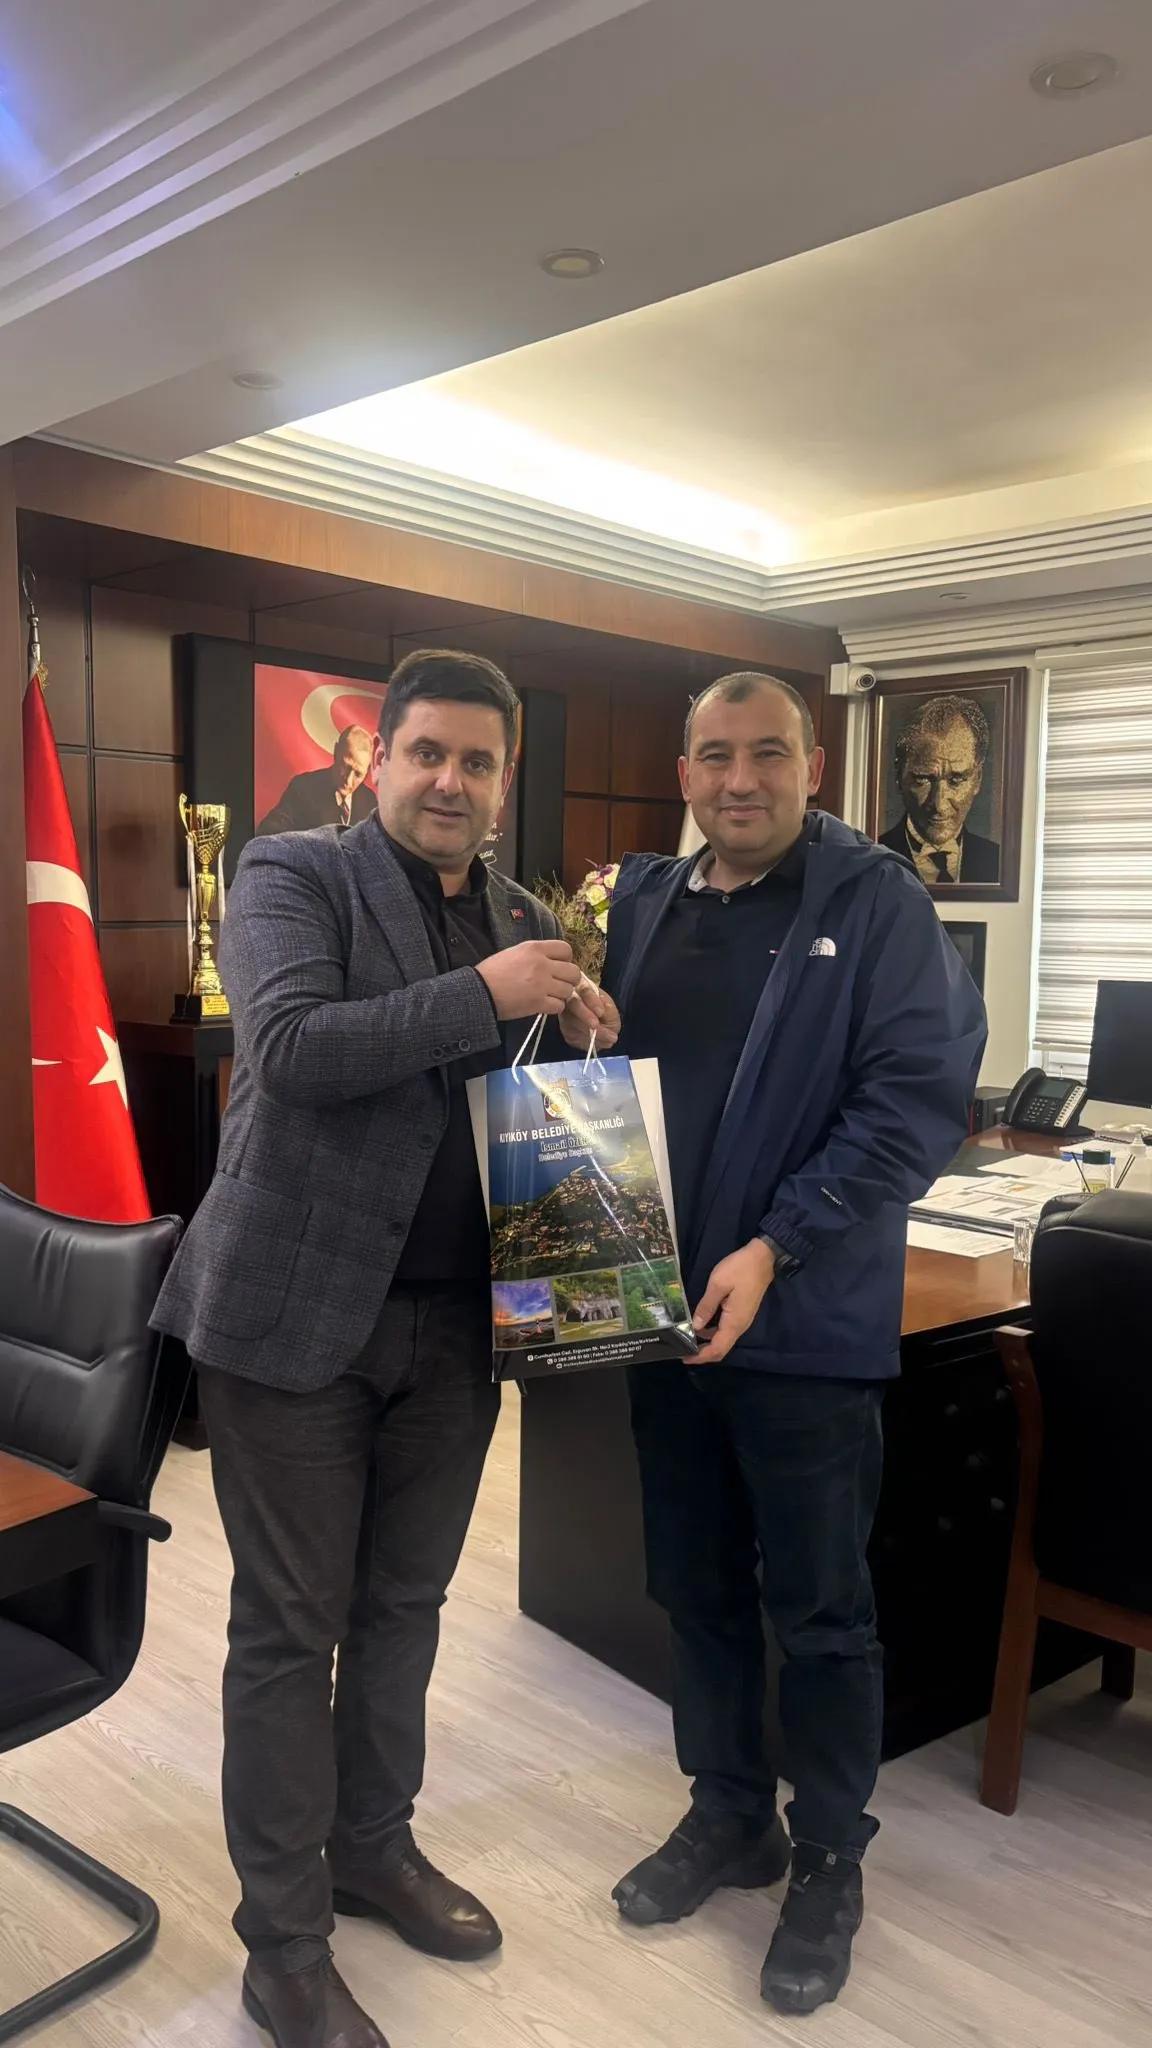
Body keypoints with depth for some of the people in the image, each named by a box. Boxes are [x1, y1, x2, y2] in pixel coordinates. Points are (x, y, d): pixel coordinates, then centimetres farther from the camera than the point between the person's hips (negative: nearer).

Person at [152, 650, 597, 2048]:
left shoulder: (528, 926, 11)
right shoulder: (292, 876, -5)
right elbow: (289, 1044, -22)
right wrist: (482, 996, -24)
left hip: (456, 1317, 5)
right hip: (298, 1307, -5)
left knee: (403, 1605, 19)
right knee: (290, 1626, 7)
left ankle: (375, 1850, 41)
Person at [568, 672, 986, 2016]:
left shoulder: (877, 905, -9)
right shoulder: (642, 901, 9)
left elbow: (919, 1100, -16)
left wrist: (775, 1249, -22)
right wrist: (579, 1033, -5)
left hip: (809, 1320, -5)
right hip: (666, 1308, 5)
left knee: (820, 1612, 10)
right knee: (696, 1589, 18)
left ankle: (830, 1860, 32)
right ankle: (729, 1816, 40)